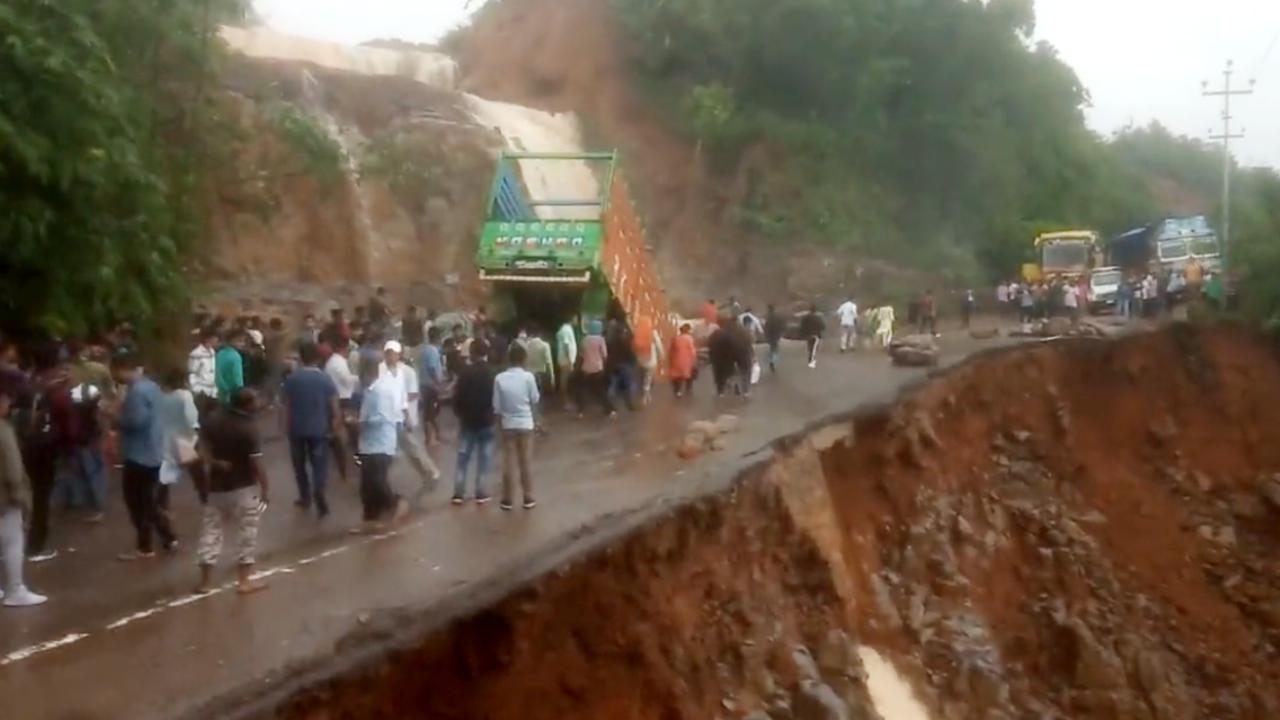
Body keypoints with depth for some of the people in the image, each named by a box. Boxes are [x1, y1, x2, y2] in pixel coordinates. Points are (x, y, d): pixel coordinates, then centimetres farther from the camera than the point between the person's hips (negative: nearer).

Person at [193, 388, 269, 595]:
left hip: (217, 486, 6)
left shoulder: (215, 420, 0)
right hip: (243, 488, -6)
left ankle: (205, 581, 15)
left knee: (211, 531, 12)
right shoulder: (248, 428, -18)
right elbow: (256, 463, -18)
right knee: (246, 532, 6)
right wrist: (266, 488, -10)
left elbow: (203, 449, 1)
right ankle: (244, 581, 9)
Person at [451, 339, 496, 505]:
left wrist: (459, 414, 12)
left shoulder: (465, 372, -5)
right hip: (486, 421, -2)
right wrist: (494, 413, 11)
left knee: (463, 458, 8)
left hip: (467, 421, 2)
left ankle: (458, 493, 5)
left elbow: (457, 396, -2)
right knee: (483, 459, 5)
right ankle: (481, 493, 5)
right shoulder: (491, 373, -9)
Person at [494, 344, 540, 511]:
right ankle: (528, 498, 13)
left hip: (507, 424, 1)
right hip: (525, 424, -1)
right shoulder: (528, 376, -11)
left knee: (509, 462, 6)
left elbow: (496, 405, -3)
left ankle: (507, 500, 10)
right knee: (525, 462, 9)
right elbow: (535, 400, -2)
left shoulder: (499, 378, -7)